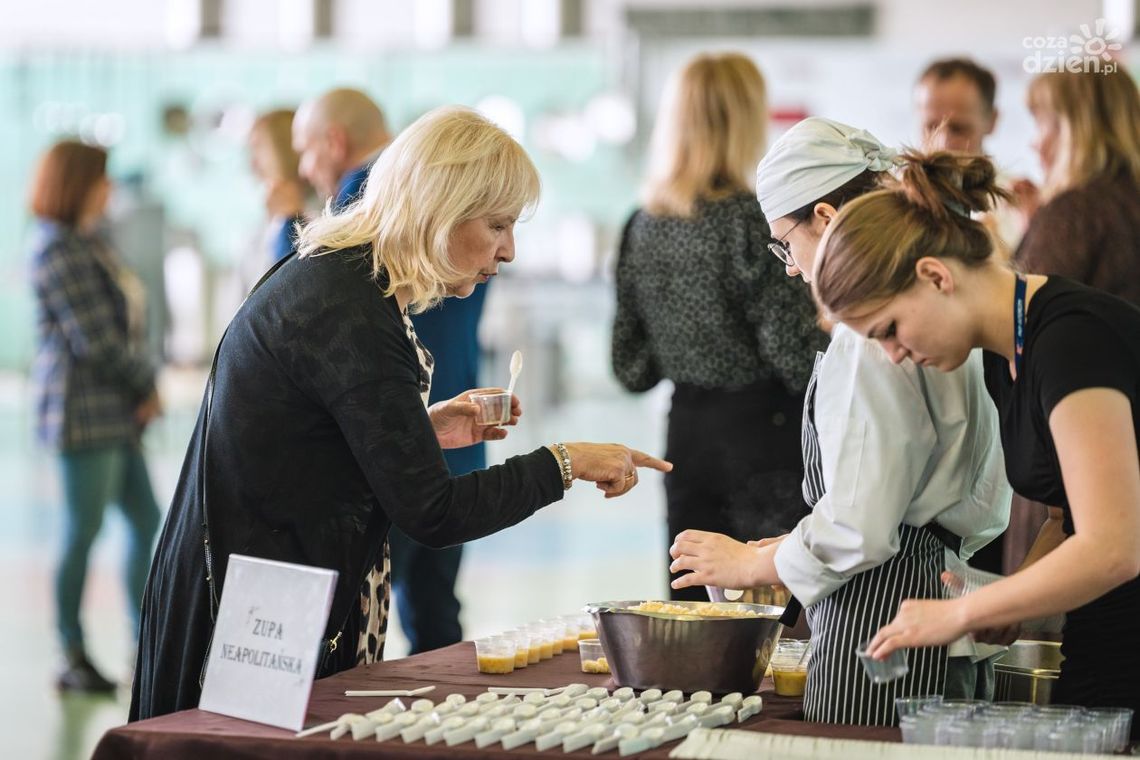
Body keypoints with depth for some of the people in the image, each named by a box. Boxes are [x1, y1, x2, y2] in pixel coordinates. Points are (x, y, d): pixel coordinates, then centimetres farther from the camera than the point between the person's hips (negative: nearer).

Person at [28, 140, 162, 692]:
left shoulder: (89, 242, 15)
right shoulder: (58, 250, -14)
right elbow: (92, 340, -18)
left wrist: (142, 389, 0)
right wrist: (146, 386, -6)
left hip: (115, 412, 10)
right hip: (83, 411, -10)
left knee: (146, 521, 12)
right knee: (84, 531, -3)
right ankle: (73, 659, 6)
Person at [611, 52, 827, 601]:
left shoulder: (642, 226, 4)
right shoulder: (751, 220, -15)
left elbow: (631, 369, 9)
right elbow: (796, 356, -17)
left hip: (686, 432, 6)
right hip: (762, 432, -6)